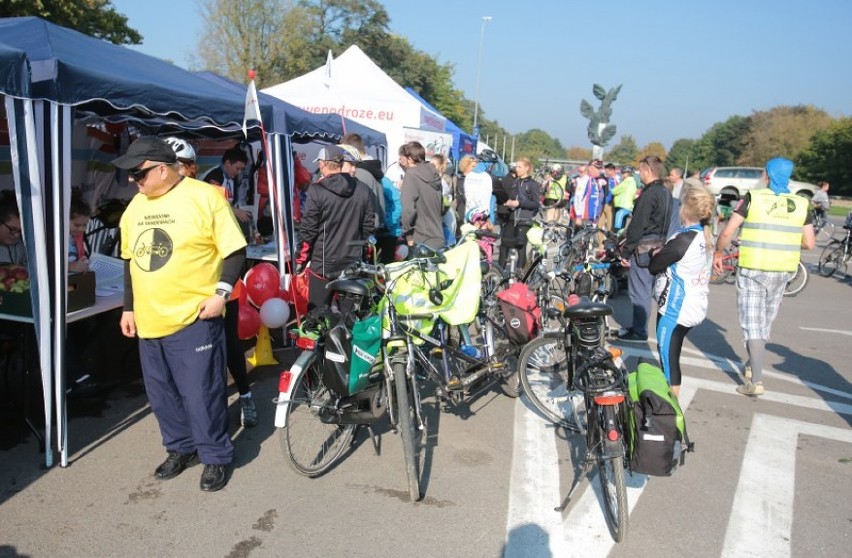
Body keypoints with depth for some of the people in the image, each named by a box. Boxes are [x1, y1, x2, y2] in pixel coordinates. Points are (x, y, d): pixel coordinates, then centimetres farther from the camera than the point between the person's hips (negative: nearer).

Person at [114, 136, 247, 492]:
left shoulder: (205, 197, -10)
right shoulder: (135, 206, 11)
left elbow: (235, 250, -9)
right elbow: (130, 260, 19)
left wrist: (221, 292, -18)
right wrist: (129, 307, 17)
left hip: (194, 318, -7)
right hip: (149, 321, 7)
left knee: (201, 393, 0)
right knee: (162, 393, 16)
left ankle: (216, 456, 18)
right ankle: (181, 448, 35)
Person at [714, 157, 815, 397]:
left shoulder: (753, 198, -7)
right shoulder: (801, 204, 2)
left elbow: (727, 232, -10)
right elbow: (809, 243, 2)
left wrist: (718, 253, 7)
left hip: (752, 269, -4)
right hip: (782, 271, 4)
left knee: (752, 323, -1)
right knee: (765, 322, 20)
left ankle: (756, 381, -7)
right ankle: (752, 365, 37)